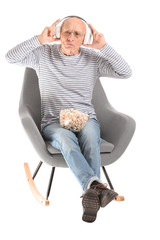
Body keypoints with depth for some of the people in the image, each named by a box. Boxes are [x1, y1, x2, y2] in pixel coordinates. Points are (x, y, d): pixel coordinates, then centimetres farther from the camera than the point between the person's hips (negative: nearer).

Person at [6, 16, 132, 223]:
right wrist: (40, 40, -14)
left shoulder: (93, 58, 7)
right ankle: (96, 186, -56)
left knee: (90, 136, -36)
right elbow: (10, 57, -8)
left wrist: (103, 47, -11)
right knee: (66, 138, -37)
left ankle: (90, 193, -46)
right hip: (53, 122, -1)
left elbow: (126, 73, -4)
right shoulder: (43, 54, 6)